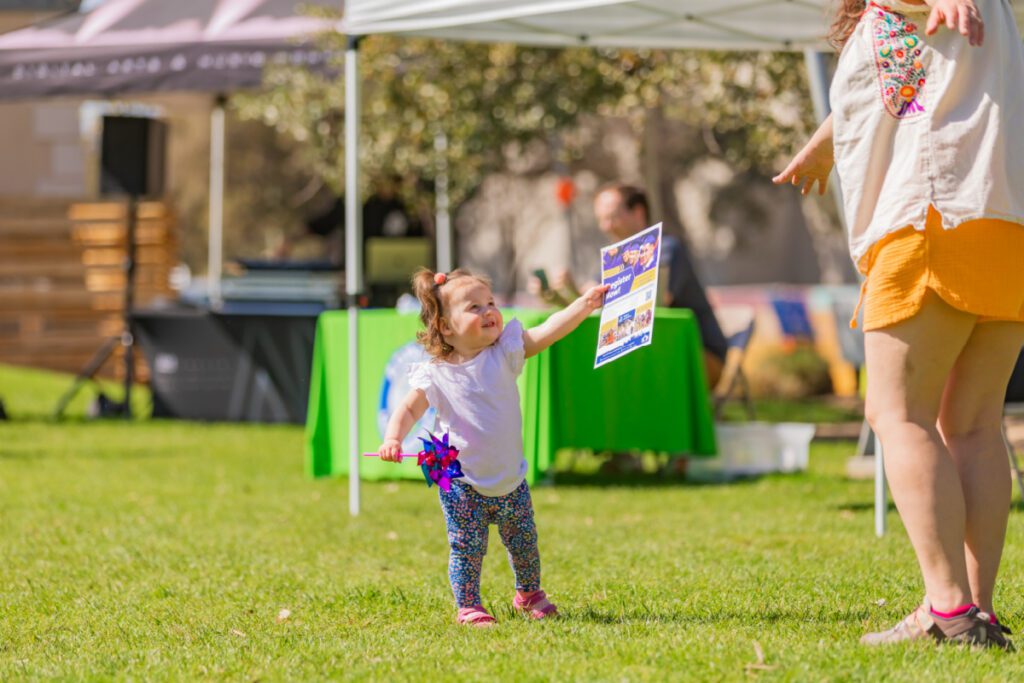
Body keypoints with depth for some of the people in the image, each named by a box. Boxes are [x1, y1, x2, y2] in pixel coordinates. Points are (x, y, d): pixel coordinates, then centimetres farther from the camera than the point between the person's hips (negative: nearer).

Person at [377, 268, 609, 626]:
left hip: (510, 480, 3)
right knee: (467, 548, -2)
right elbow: (408, 410, -6)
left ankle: (529, 594, 38)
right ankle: (468, 606, 16)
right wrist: (393, 438, -26)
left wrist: (585, 304, -29)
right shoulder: (434, 375, -11)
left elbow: (548, 331, -16)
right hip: (461, 484, -3)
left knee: (524, 542, 15)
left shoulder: (505, 352, -7)